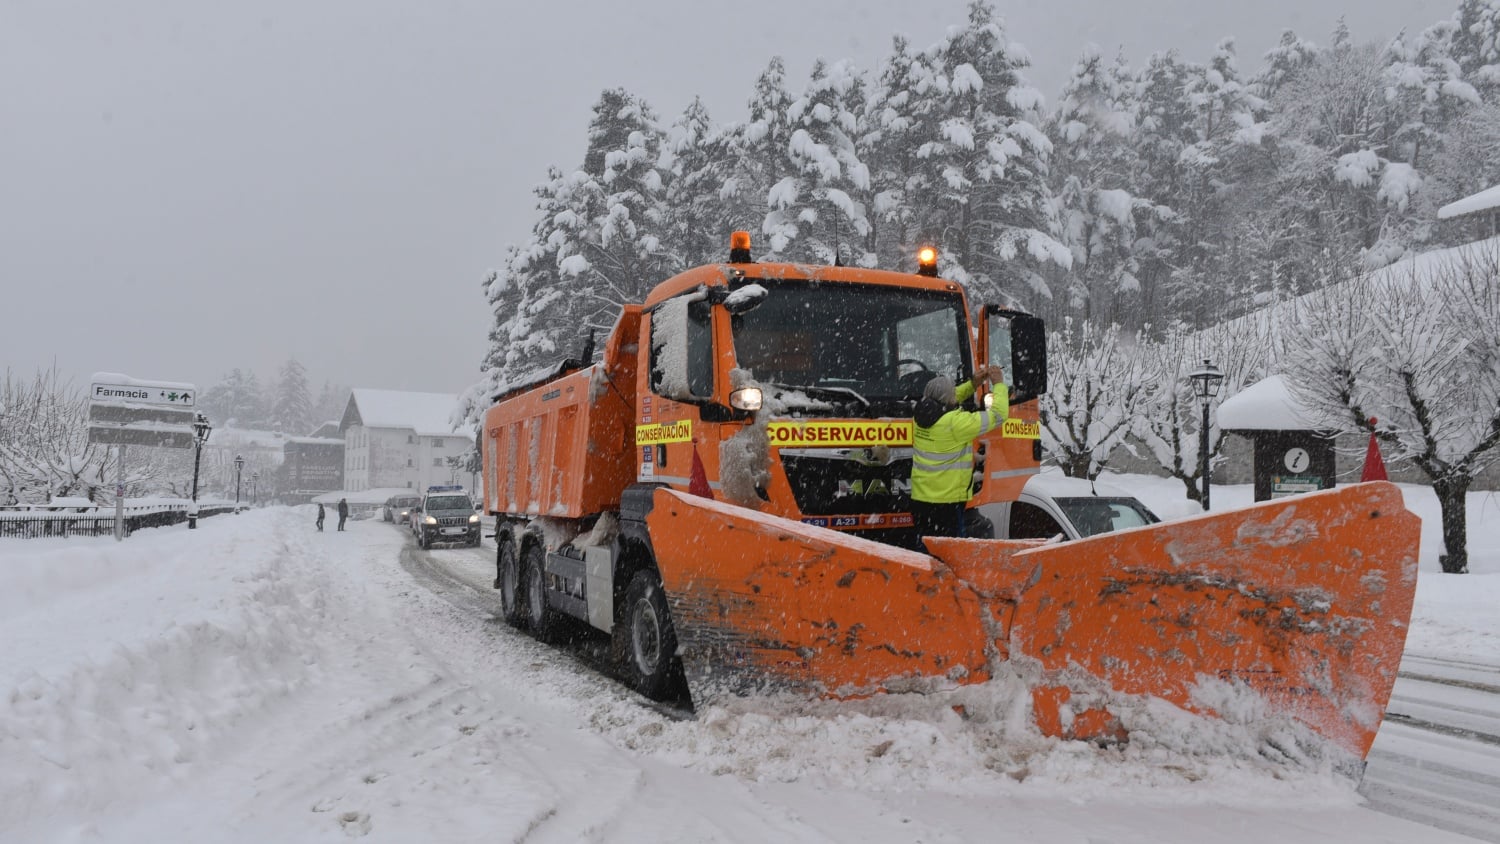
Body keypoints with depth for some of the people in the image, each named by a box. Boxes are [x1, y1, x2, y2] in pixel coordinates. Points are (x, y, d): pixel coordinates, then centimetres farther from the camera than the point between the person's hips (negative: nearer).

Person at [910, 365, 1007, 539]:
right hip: (947, 501, -7)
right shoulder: (956, 422, -17)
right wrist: (999, 384, 5)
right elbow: (997, 415, -9)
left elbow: (946, 402, 26)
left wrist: (973, 384, 20)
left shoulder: (921, 415, 3)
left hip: (919, 498, 8)